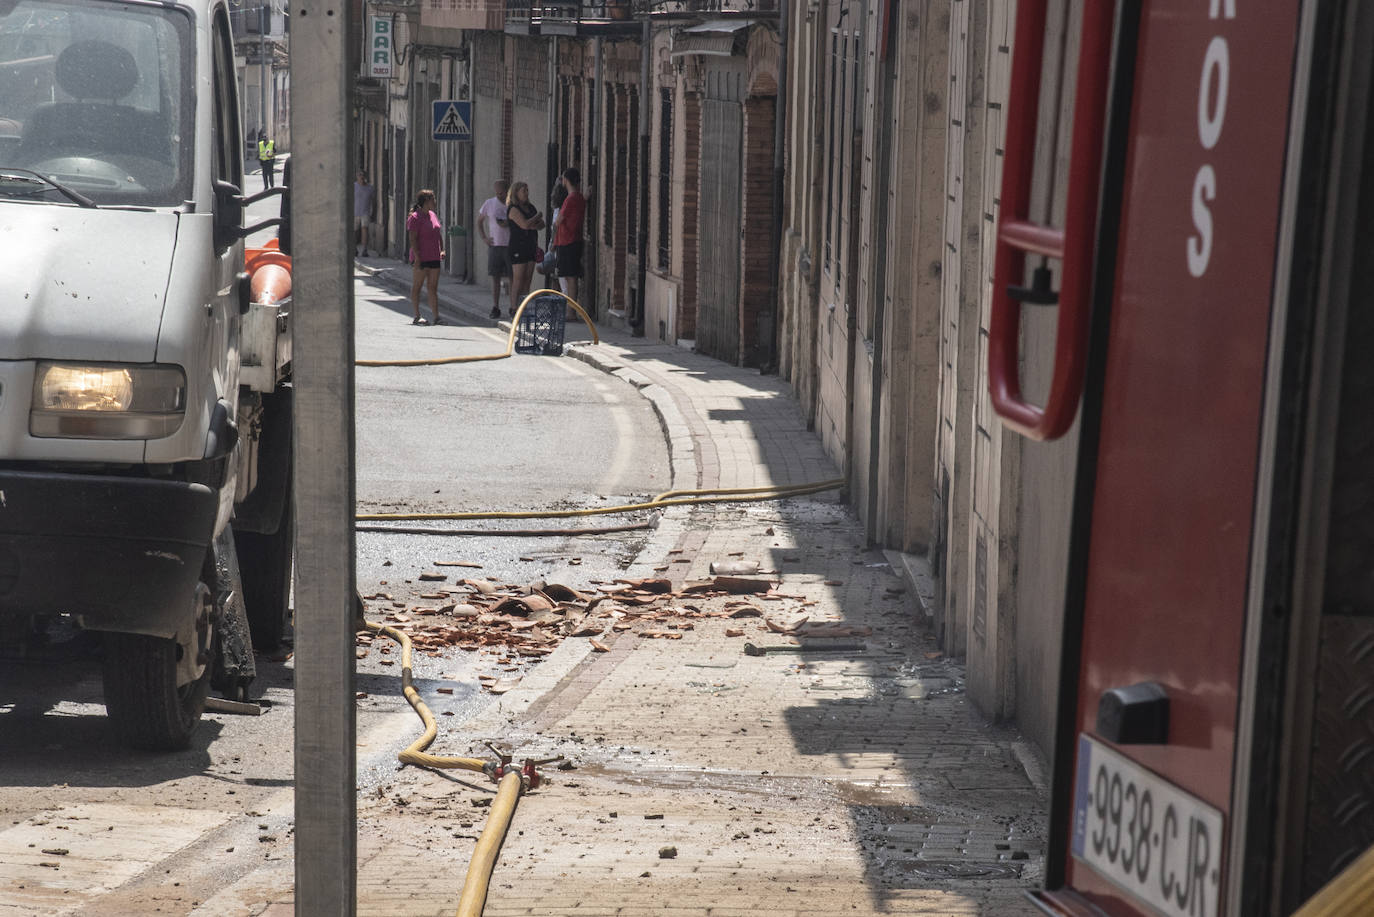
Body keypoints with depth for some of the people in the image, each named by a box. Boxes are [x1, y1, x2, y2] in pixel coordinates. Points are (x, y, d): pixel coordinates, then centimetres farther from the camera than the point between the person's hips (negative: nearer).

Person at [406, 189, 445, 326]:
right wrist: (417, 257, -21)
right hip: (421, 257, -8)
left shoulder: (433, 215, 15)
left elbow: (439, 235, 23)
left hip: (434, 258, 8)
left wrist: (442, 250, 13)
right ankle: (417, 316, 2)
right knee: (417, 286, 0)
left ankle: (436, 317, 4)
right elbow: (413, 239, -15)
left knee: (433, 288, 6)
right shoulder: (415, 217, -10)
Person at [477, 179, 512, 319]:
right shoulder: (489, 203, 6)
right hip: (494, 245, 1)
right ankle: (495, 308, 4)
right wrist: (484, 238, 5)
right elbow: (479, 221, 17)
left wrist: (509, 224, -14)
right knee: (495, 277, 1)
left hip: (511, 245, -1)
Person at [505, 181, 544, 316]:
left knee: (528, 279, 5)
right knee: (518, 279, -8)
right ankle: (514, 309, -6)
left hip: (531, 246, 7)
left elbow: (542, 224, 13)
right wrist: (537, 216, -5)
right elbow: (525, 224, -21)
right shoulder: (513, 209, -9)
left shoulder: (531, 208, 15)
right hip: (518, 247, -7)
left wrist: (532, 226, -9)